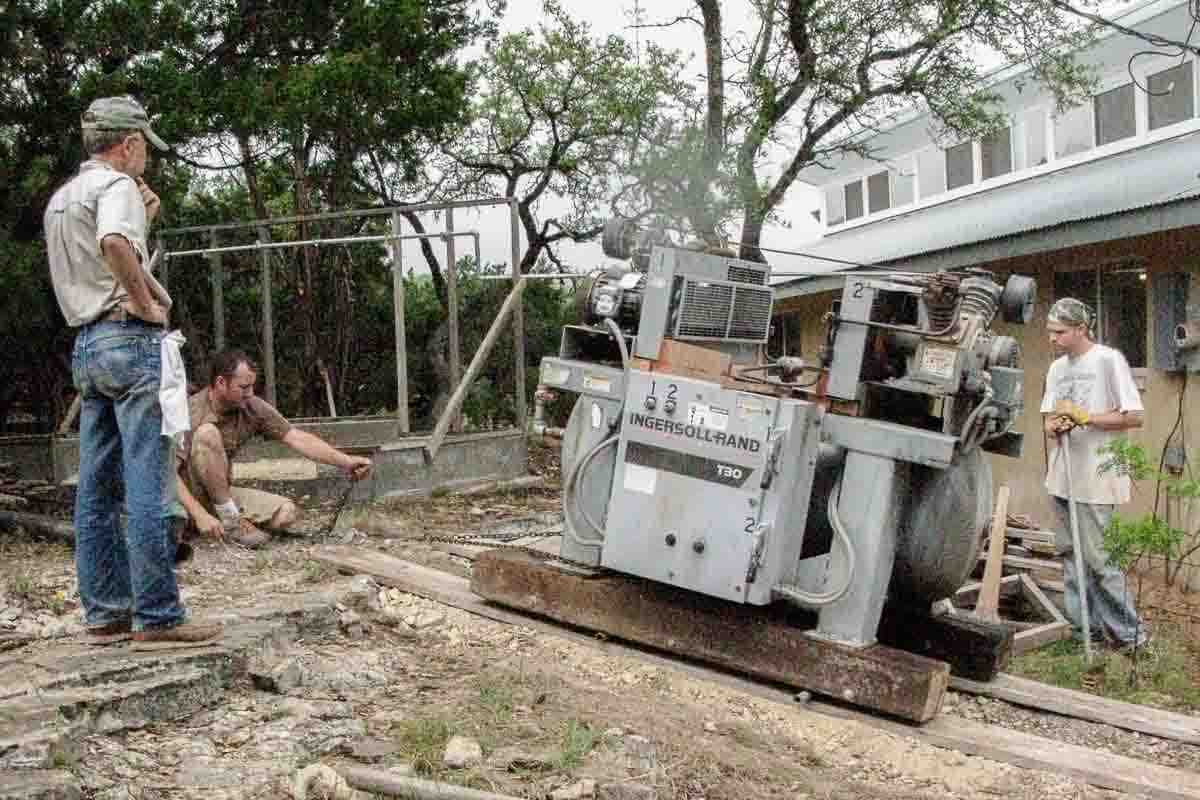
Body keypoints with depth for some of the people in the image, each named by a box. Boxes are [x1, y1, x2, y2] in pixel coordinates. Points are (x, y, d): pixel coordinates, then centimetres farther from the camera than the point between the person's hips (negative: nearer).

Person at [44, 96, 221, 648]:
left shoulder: (60, 199, 20)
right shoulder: (117, 185, -8)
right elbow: (114, 245, -30)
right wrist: (146, 303, -18)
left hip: (85, 344, 10)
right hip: (130, 339, -9)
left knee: (97, 488, 9)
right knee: (148, 486, -9)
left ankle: (105, 612, 13)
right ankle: (156, 618, -8)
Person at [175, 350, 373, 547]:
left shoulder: (252, 407, -5)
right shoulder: (190, 413, -21)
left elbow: (297, 438, -8)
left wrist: (345, 461, -18)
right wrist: (200, 514, -38)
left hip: (221, 494, 5)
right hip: (188, 499, -5)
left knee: (285, 512, -17)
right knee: (207, 433, -29)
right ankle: (231, 522, -21)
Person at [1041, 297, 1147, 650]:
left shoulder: (1108, 360, -9)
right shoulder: (1057, 368, 13)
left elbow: (1134, 417, -12)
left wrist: (1084, 416, -15)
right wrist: (1055, 426, -7)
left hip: (1096, 478, -8)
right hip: (1063, 476, 8)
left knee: (1097, 557, -6)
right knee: (1070, 554, 12)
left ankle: (1129, 633, 6)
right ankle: (1084, 626, 21)